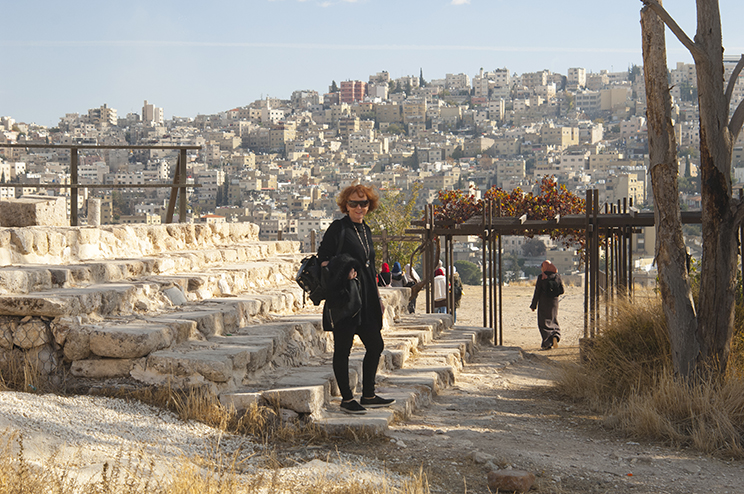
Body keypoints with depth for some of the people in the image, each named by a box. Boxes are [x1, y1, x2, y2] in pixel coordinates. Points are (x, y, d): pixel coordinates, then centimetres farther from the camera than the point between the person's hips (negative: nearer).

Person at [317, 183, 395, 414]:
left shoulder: (365, 230, 16)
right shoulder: (338, 228, -7)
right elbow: (322, 259, -9)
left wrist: (377, 298, 21)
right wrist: (342, 273, -23)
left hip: (365, 299, 8)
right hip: (344, 298, -8)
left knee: (375, 345, 10)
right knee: (343, 348, 0)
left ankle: (368, 396, 22)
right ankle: (346, 399, 10)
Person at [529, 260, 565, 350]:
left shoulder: (541, 277, -10)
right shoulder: (557, 276, 0)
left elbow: (537, 292, -9)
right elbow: (562, 291, 1)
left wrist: (533, 305, -2)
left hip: (543, 303, -4)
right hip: (554, 302, 4)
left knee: (544, 323, 5)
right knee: (553, 321, 19)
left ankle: (547, 343, -5)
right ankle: (555, 336, -7)